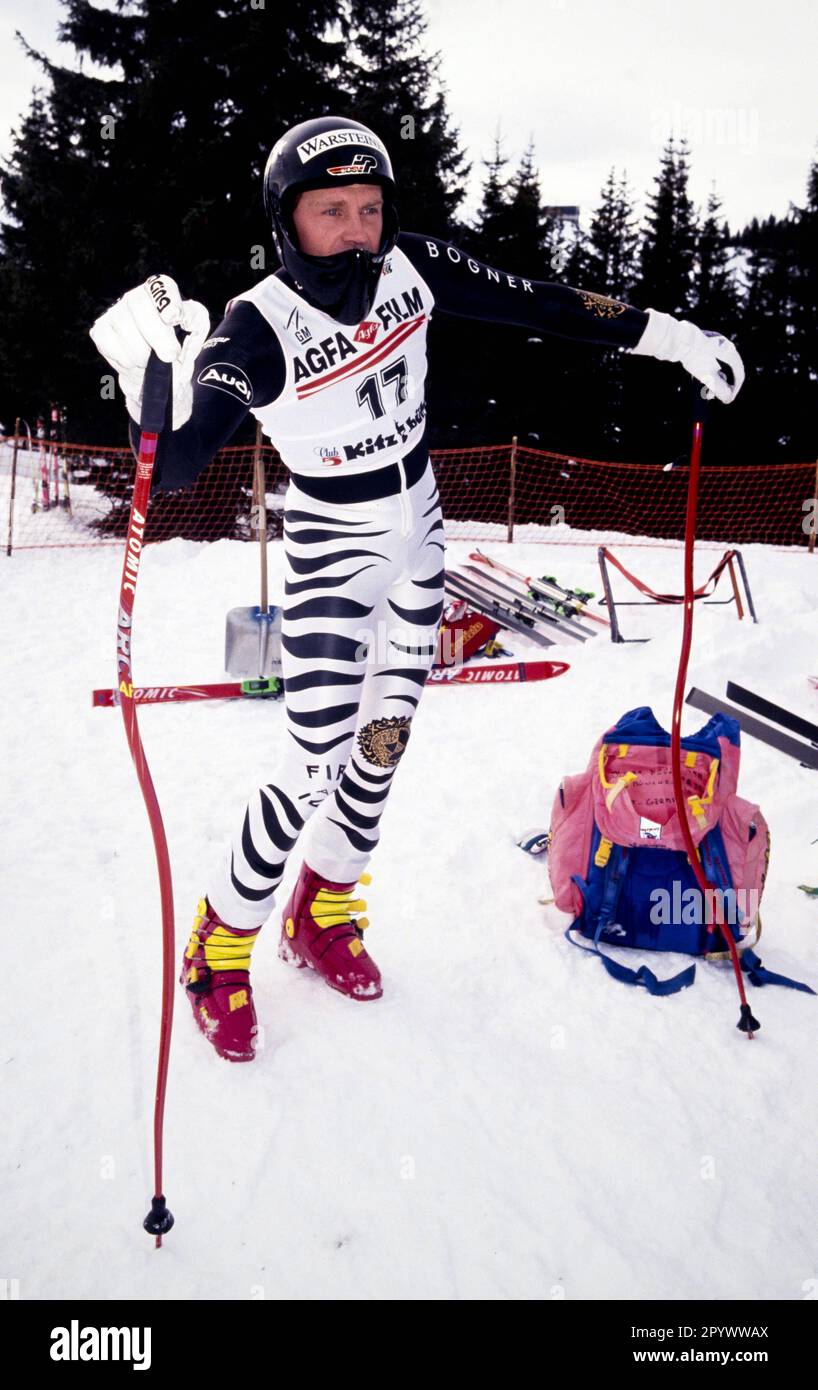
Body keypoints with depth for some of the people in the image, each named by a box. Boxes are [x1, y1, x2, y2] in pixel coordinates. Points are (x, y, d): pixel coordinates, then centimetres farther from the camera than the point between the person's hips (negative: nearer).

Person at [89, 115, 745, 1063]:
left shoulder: (411, 269, -9)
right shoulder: (258, 329, -22)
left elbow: (538, 304, -1)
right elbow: (174, 468, -28)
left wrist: (671, 335, 1)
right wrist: (153, 376, -48)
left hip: (419, 533, 6)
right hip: (332, 551, -5)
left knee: (385, 736, 11)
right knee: (315, 763, -10)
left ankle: (322, 913, 32)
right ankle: (221, 938, 14)